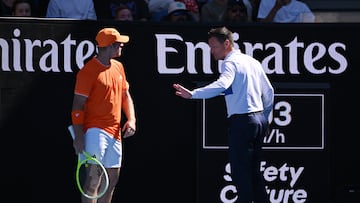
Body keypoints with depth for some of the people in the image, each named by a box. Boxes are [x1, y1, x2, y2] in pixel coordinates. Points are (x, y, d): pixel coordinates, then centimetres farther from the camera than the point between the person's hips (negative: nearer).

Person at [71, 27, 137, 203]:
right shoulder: (88, 71, -12)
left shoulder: (118, 67, 13)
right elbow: (78, 106, -13)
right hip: (95, 129, -8)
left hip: (114, 132, 8)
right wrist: (79, 137, -19)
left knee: (113, 177, 11)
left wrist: (131, 119, 6)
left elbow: (126, 96, 23)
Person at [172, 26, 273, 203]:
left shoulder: (231, 63, -10)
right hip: (259, 120, 9)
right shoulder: (252, 62, 16)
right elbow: (269, 92, 21)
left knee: (240, 173, -6)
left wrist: (192, 94, -38)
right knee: (253, 172, 14)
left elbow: (222, 85, -30)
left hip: (242, 121, -9)